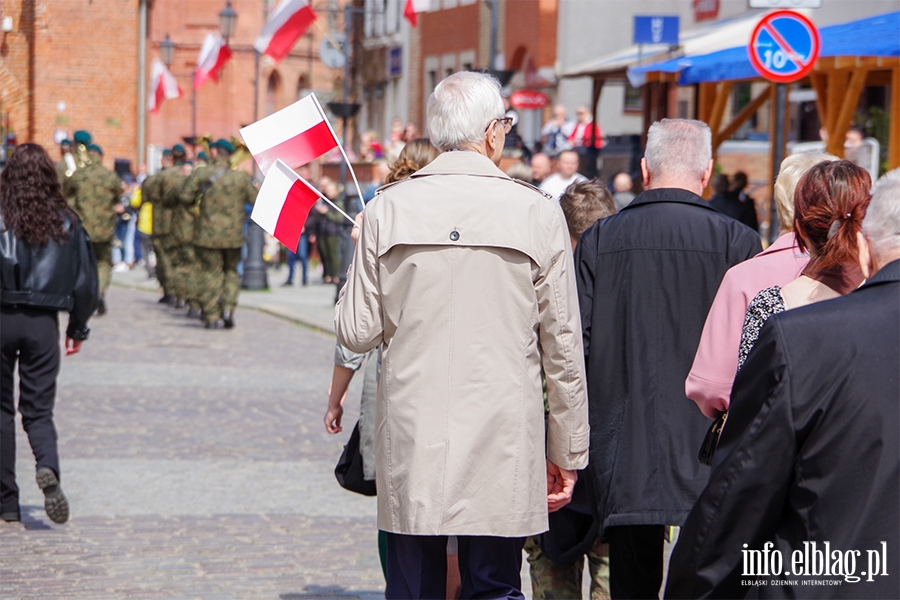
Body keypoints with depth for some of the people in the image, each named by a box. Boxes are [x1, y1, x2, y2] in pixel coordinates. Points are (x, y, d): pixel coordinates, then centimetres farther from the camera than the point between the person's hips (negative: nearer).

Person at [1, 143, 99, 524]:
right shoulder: (66, 223, 1)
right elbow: (86, 283, 5)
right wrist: (78, 328, 17)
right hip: (43, 323, 2)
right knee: (38, 410, 10)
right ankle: (48, 467, -22)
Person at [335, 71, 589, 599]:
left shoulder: (387, 209, -2)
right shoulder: (538, 214, -4)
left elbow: (357, 333, 0)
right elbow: (563, 347, -1)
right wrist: (568, 453, 8)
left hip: (410, 446, 1)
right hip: (503, 453, -1)